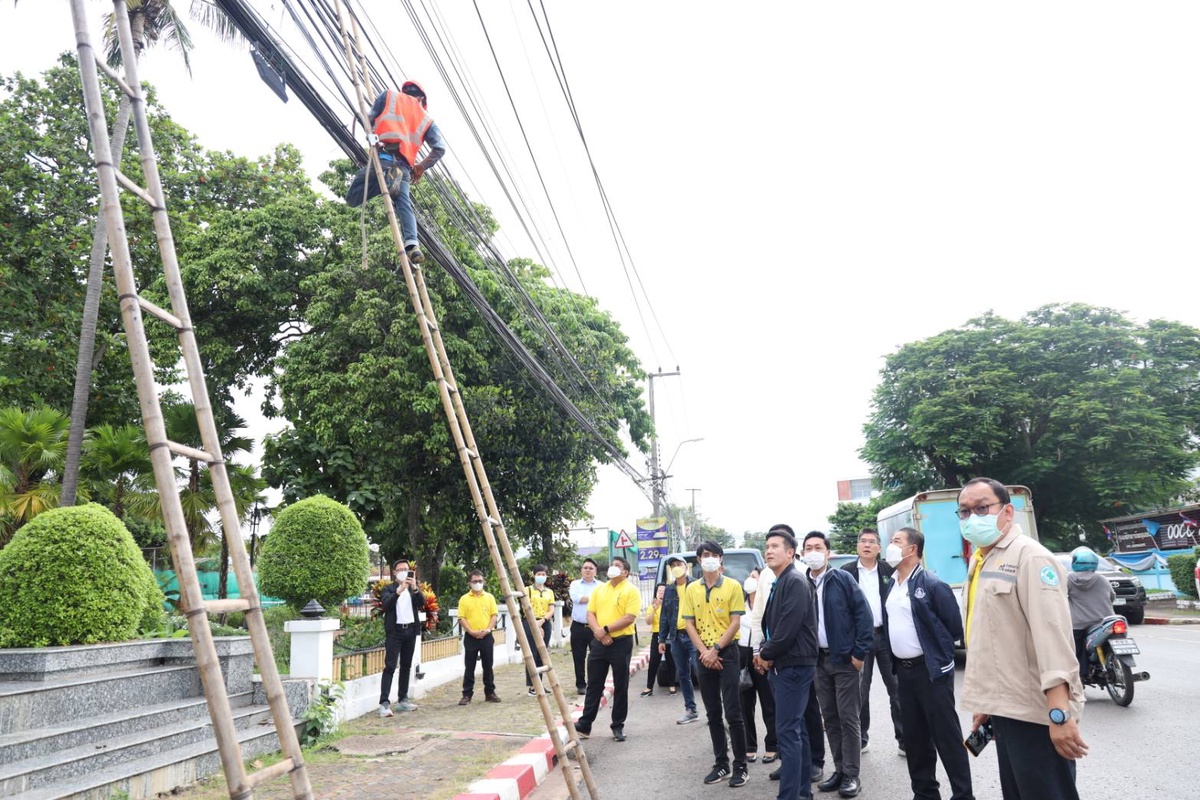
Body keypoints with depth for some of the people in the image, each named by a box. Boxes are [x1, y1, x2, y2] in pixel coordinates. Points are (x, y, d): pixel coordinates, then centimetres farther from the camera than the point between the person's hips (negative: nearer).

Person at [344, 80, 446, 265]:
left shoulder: (389, 95, 22)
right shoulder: (426, 118, 28)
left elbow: (370, 120, 13)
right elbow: (440, 148, 15)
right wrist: (422, 166, 24)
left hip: (383, 157, -2)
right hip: (404, 167, 3)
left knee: (352, 198, 0)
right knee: (404, 205, -10)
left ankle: (386, 179, -23)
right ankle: (411, 243, -37)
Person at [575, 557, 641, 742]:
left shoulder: (631, 590, -6)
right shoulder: (599, 589, 11)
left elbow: (629, 618, -15)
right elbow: (590, 614, 7)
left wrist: (606, 629, -17)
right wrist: (598, 631, -11)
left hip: (621, 643, -4)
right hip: (598, 642, 5)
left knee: (620, 687, 6)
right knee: (594, 685, 8)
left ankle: (618, 726, 17)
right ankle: (585, 724, 14)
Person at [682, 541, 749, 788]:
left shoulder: (733, 586, -4)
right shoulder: (692, 589, 6)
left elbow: (735, 622, -8)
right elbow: (689, 624, 4)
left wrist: (715, 650, -13)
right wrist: (704, 652, -8)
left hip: (727, 652, -4)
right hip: (704, 655, 4)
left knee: (732, 712, -3)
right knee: (713, 713, 10)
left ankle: (740, 767, 8)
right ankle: (721, 764, 20)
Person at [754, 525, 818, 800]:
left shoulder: (795, 582, -15)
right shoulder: (778, 584, 14)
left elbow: (789, 628, -22)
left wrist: (766, 655, -10)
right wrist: (763, 654, 3)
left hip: (794, 666, -10)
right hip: (781, 666, 10)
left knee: (787, 731, -8)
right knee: (796, 729, 16)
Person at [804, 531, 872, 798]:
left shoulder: (843, 579, -7)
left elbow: (863, 613, -10)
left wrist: (860, 651, -14)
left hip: (844, 659, -4)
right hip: (818, 661, 4)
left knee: (848, 718, 1)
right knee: (830, 718, 11)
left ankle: (851, 775, 10)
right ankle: (839, 770, 22)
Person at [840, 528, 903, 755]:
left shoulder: (889, 571, 4)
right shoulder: (846, 572, 2)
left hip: (886, 635, 1)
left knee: (896, 688, 5)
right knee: (860, 690, 8)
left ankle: (904, 739, 14)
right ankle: (861, 737, 19)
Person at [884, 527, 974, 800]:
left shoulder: (932, 584, -14)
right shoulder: (892, 586, 10)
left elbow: (955, 628, -10)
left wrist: (933, 649, 0)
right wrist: (894, 659, 10)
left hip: (931, 669, -8)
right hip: (904, 670, 8)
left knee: (947, 735, 0)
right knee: (914, 737, 14)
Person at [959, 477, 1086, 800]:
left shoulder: (1029, 556, -14)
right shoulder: (979, 561, 13)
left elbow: (1052, 632, -23)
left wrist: (1060, 713, -29)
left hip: (1036, 712, -9)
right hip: (1004, 709, 9)